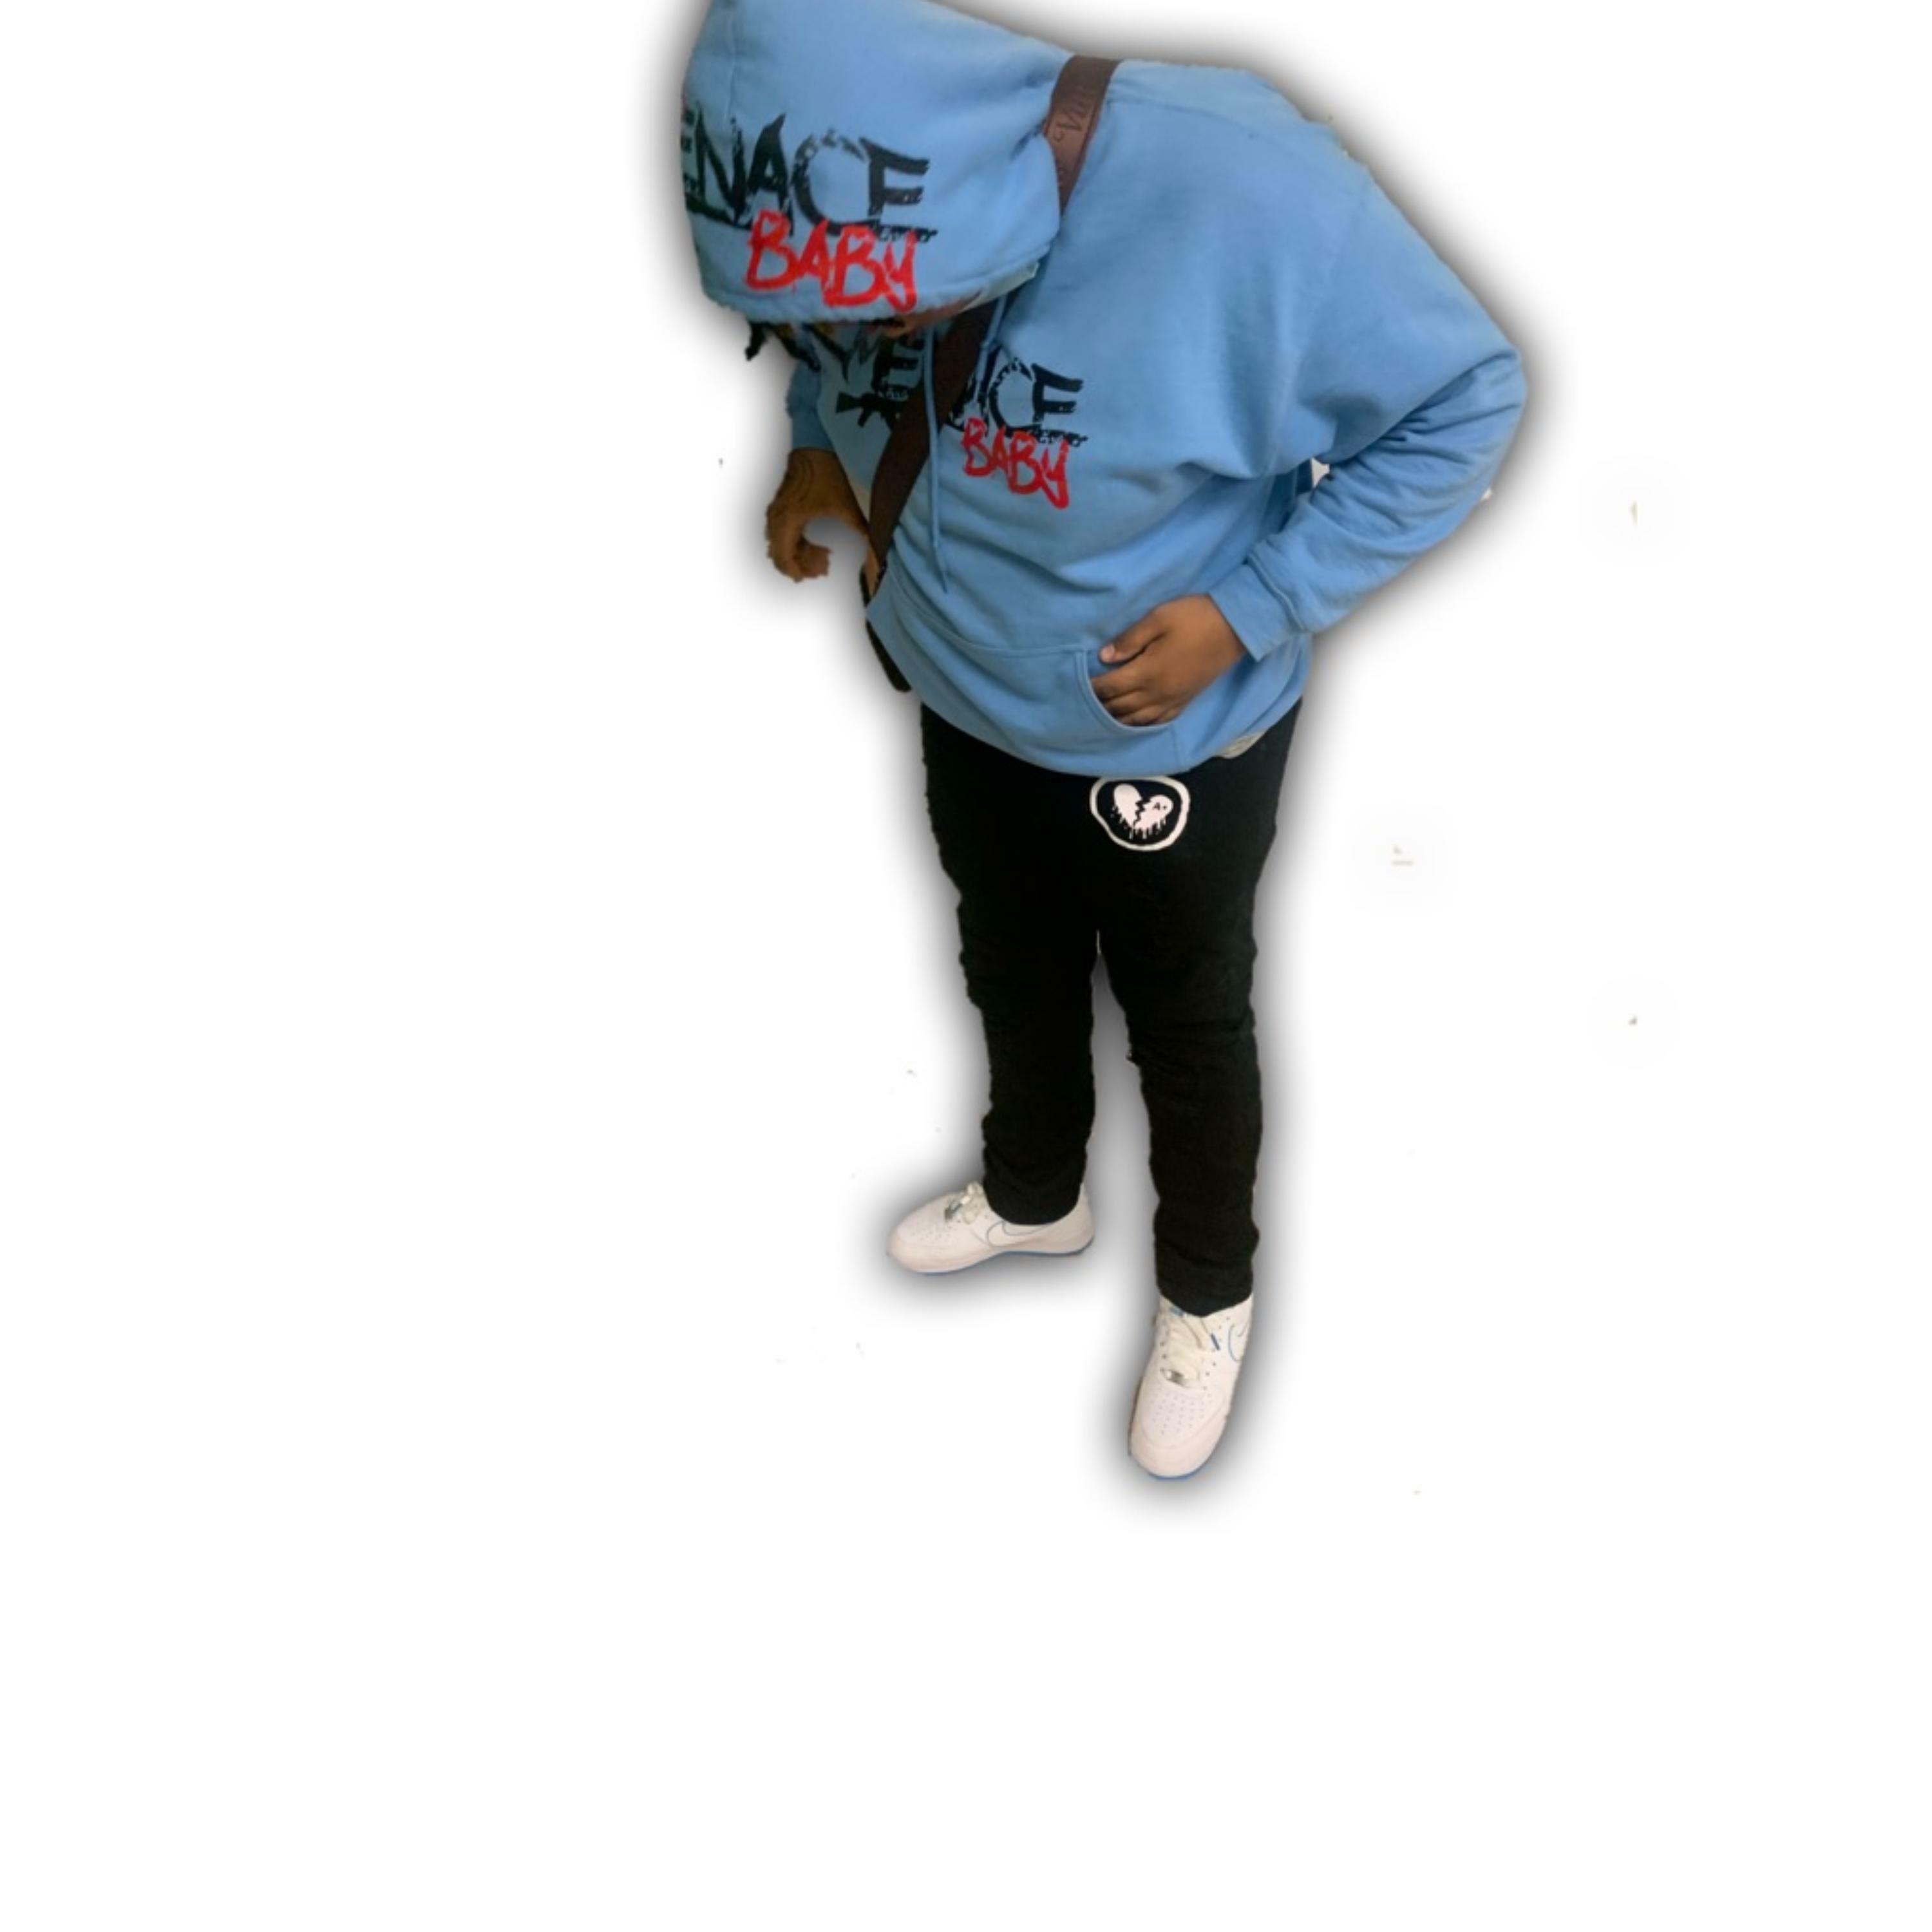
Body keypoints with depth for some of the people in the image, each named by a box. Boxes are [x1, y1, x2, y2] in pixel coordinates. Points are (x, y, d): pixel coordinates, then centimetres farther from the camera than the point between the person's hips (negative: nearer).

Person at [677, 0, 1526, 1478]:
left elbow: (1466, 400, -23)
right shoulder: (860, 207, -17)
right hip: (964, 706, 5)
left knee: (1188, 1027, 17)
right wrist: (818, 447, -10)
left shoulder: (1239, 194, -35)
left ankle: (1208, 1293, 44)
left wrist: (1250, 608, -25)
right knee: (1014, 978, 27)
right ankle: (1035, 1195, 56)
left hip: (1170, 744, -5)